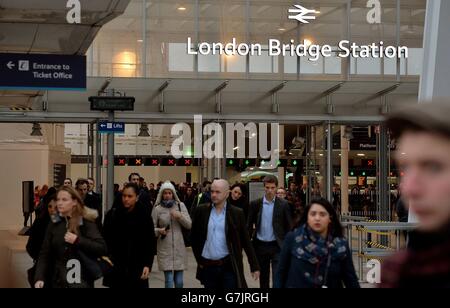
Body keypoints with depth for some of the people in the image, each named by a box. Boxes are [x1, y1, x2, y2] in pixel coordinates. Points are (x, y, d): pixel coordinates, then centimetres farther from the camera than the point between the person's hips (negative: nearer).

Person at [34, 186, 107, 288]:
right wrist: (39, 278, -9)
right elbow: (44, 254, 4)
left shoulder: (86, 222, -5)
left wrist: (77, 240, -21)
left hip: (81, 281, -4)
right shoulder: (54, 224, 6)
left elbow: (102, 249, -13)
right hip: (57, 281, 4)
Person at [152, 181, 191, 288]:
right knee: (169, 280, -8)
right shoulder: (157, 209, -1)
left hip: (179, 248, 2)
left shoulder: (180, 205, 6)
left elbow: (189, 225, 3)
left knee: (179, 281, 3)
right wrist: (159, 231, -17)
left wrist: (180, 216, -14)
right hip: (165, 249, -2)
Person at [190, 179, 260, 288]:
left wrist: (254, 266, 1)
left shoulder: (236, 213, -1)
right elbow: (194, 237, 11)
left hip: (229, 266, -2)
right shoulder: (201, 211, 3)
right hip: (207, 267, 2)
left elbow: (246, 241, 2)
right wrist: (199, 260, 7)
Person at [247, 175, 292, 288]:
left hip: (277, 246, -2)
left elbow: (289, 226, 1)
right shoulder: (255, 204, 1)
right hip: (260, 245, 2)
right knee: (263, 277, 14)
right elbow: (249, 225, 6)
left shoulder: (283, 204, -3)